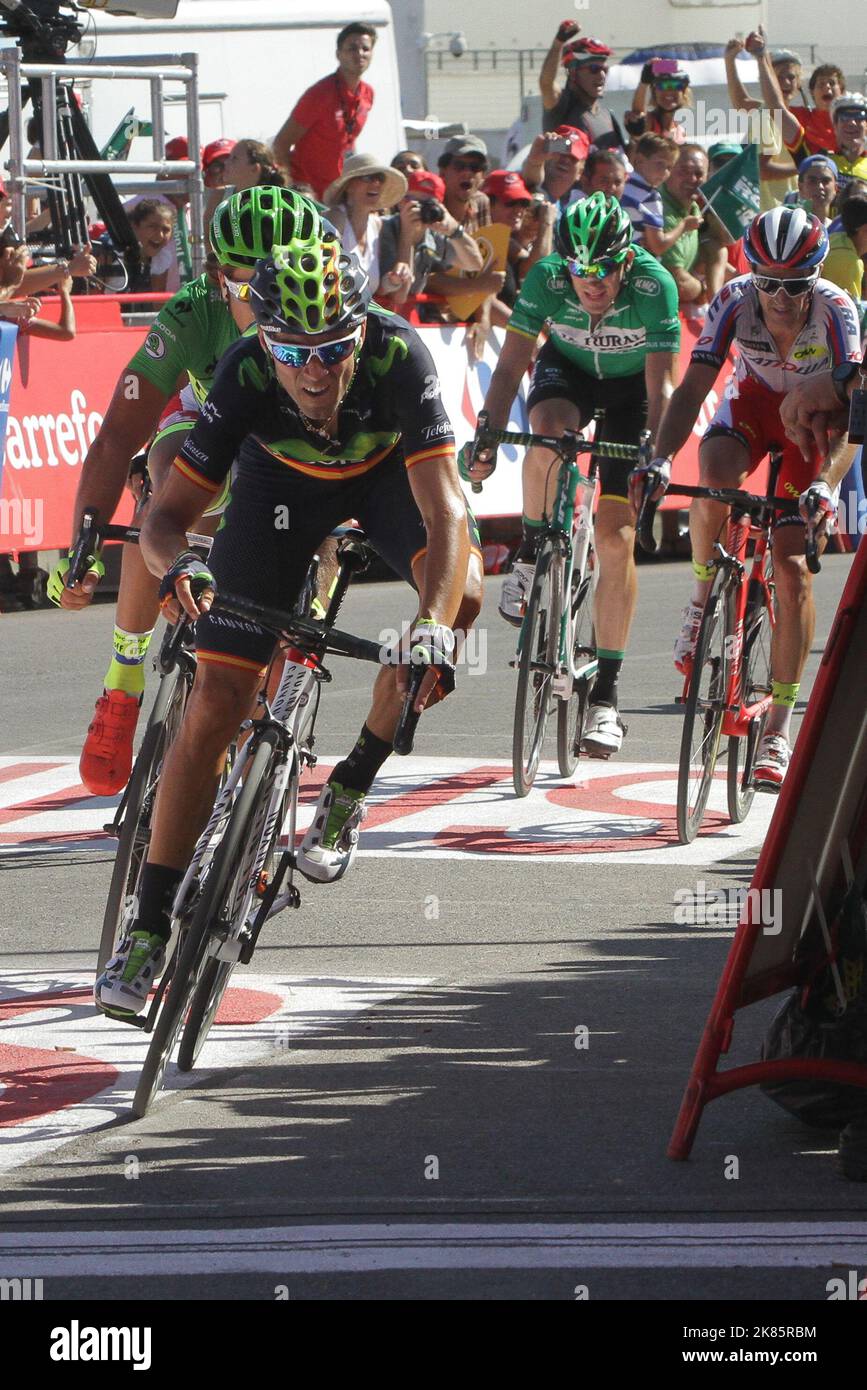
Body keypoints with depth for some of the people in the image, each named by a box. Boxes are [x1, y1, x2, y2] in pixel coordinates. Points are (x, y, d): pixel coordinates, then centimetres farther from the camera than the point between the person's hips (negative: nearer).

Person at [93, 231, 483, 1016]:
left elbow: (444, 510, -44)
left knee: (462, 594, -30)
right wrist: (177, 564, -56)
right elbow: (167, 515, -32)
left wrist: (434, 627, -59)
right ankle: (150, 924, -2)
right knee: (216, 702, -10)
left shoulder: (397, 357, -39)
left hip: (386, 471, 0)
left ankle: (351, 787, -9)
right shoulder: (246, 377, -36)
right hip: (282, 483, 0)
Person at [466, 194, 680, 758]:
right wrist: (487, 436, -41)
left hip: (630, 385, -1)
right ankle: (533, 553, -11)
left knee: (616, 538, -10)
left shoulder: (654, 286, -32)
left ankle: (606, 696, -3)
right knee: (548, 428, -38)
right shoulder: (547, 278, -28)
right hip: (568, 370, 1)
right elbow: (511, 365, -27)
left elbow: (661, 388, -32)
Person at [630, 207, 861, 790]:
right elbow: (693, 387, -31)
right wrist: (660, 460, -47)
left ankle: (779, 728, -5)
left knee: (791, 564, -12)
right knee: (714, 484, -34)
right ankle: (704, 593, -4)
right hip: (755, 399, 1)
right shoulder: (735, 301, -27)